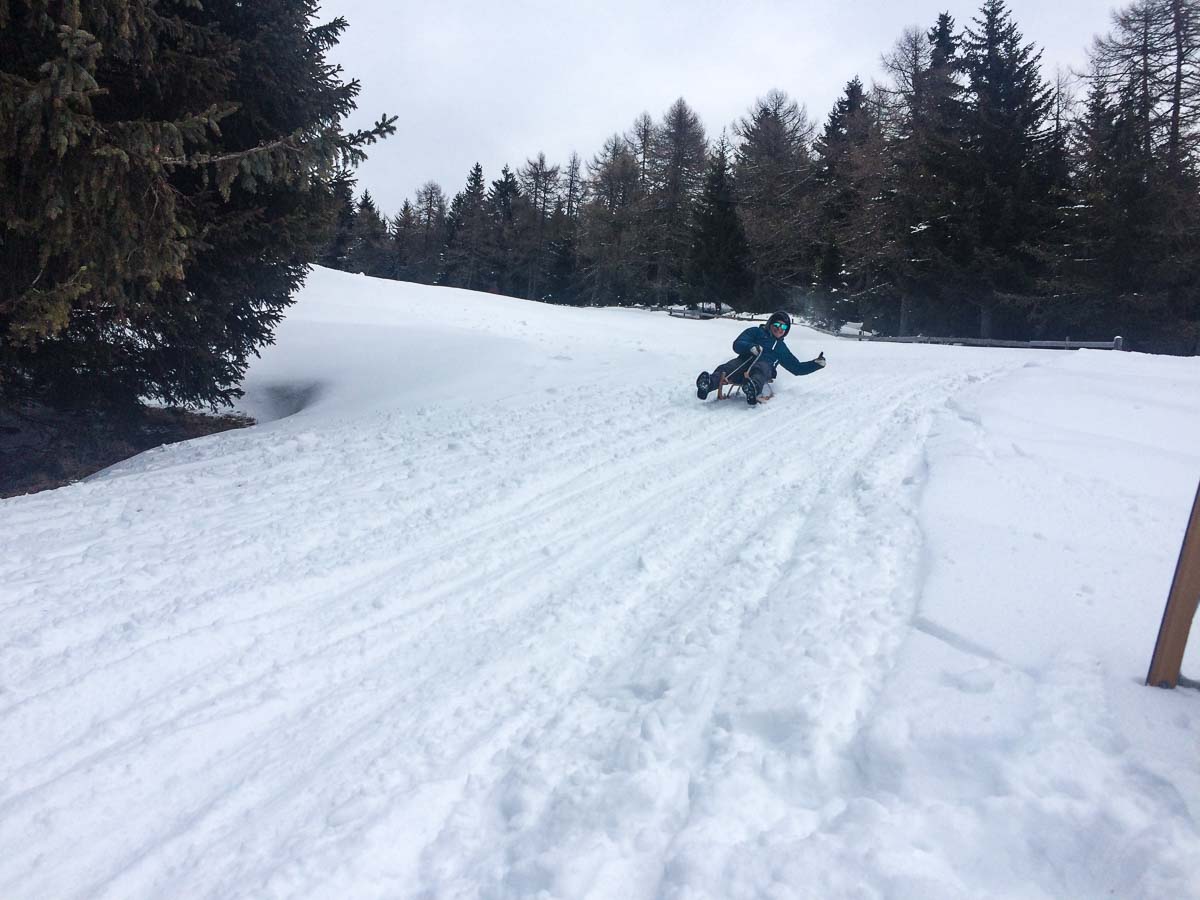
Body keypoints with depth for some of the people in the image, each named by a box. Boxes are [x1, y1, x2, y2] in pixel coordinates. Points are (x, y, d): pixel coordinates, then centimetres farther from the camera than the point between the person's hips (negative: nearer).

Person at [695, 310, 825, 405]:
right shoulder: (756, 332, 26)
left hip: (764, 367, 1)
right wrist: (750, 347, -12)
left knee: (762, 367, -39)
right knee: (726, 368, -36)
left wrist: (816, 364, 28)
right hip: (744, 361, -1)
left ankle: (753, 388, -72)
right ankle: (708, 383, -68)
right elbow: (737, 345, 10)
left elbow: (797, 368, 41)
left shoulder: (781, 348, 37)